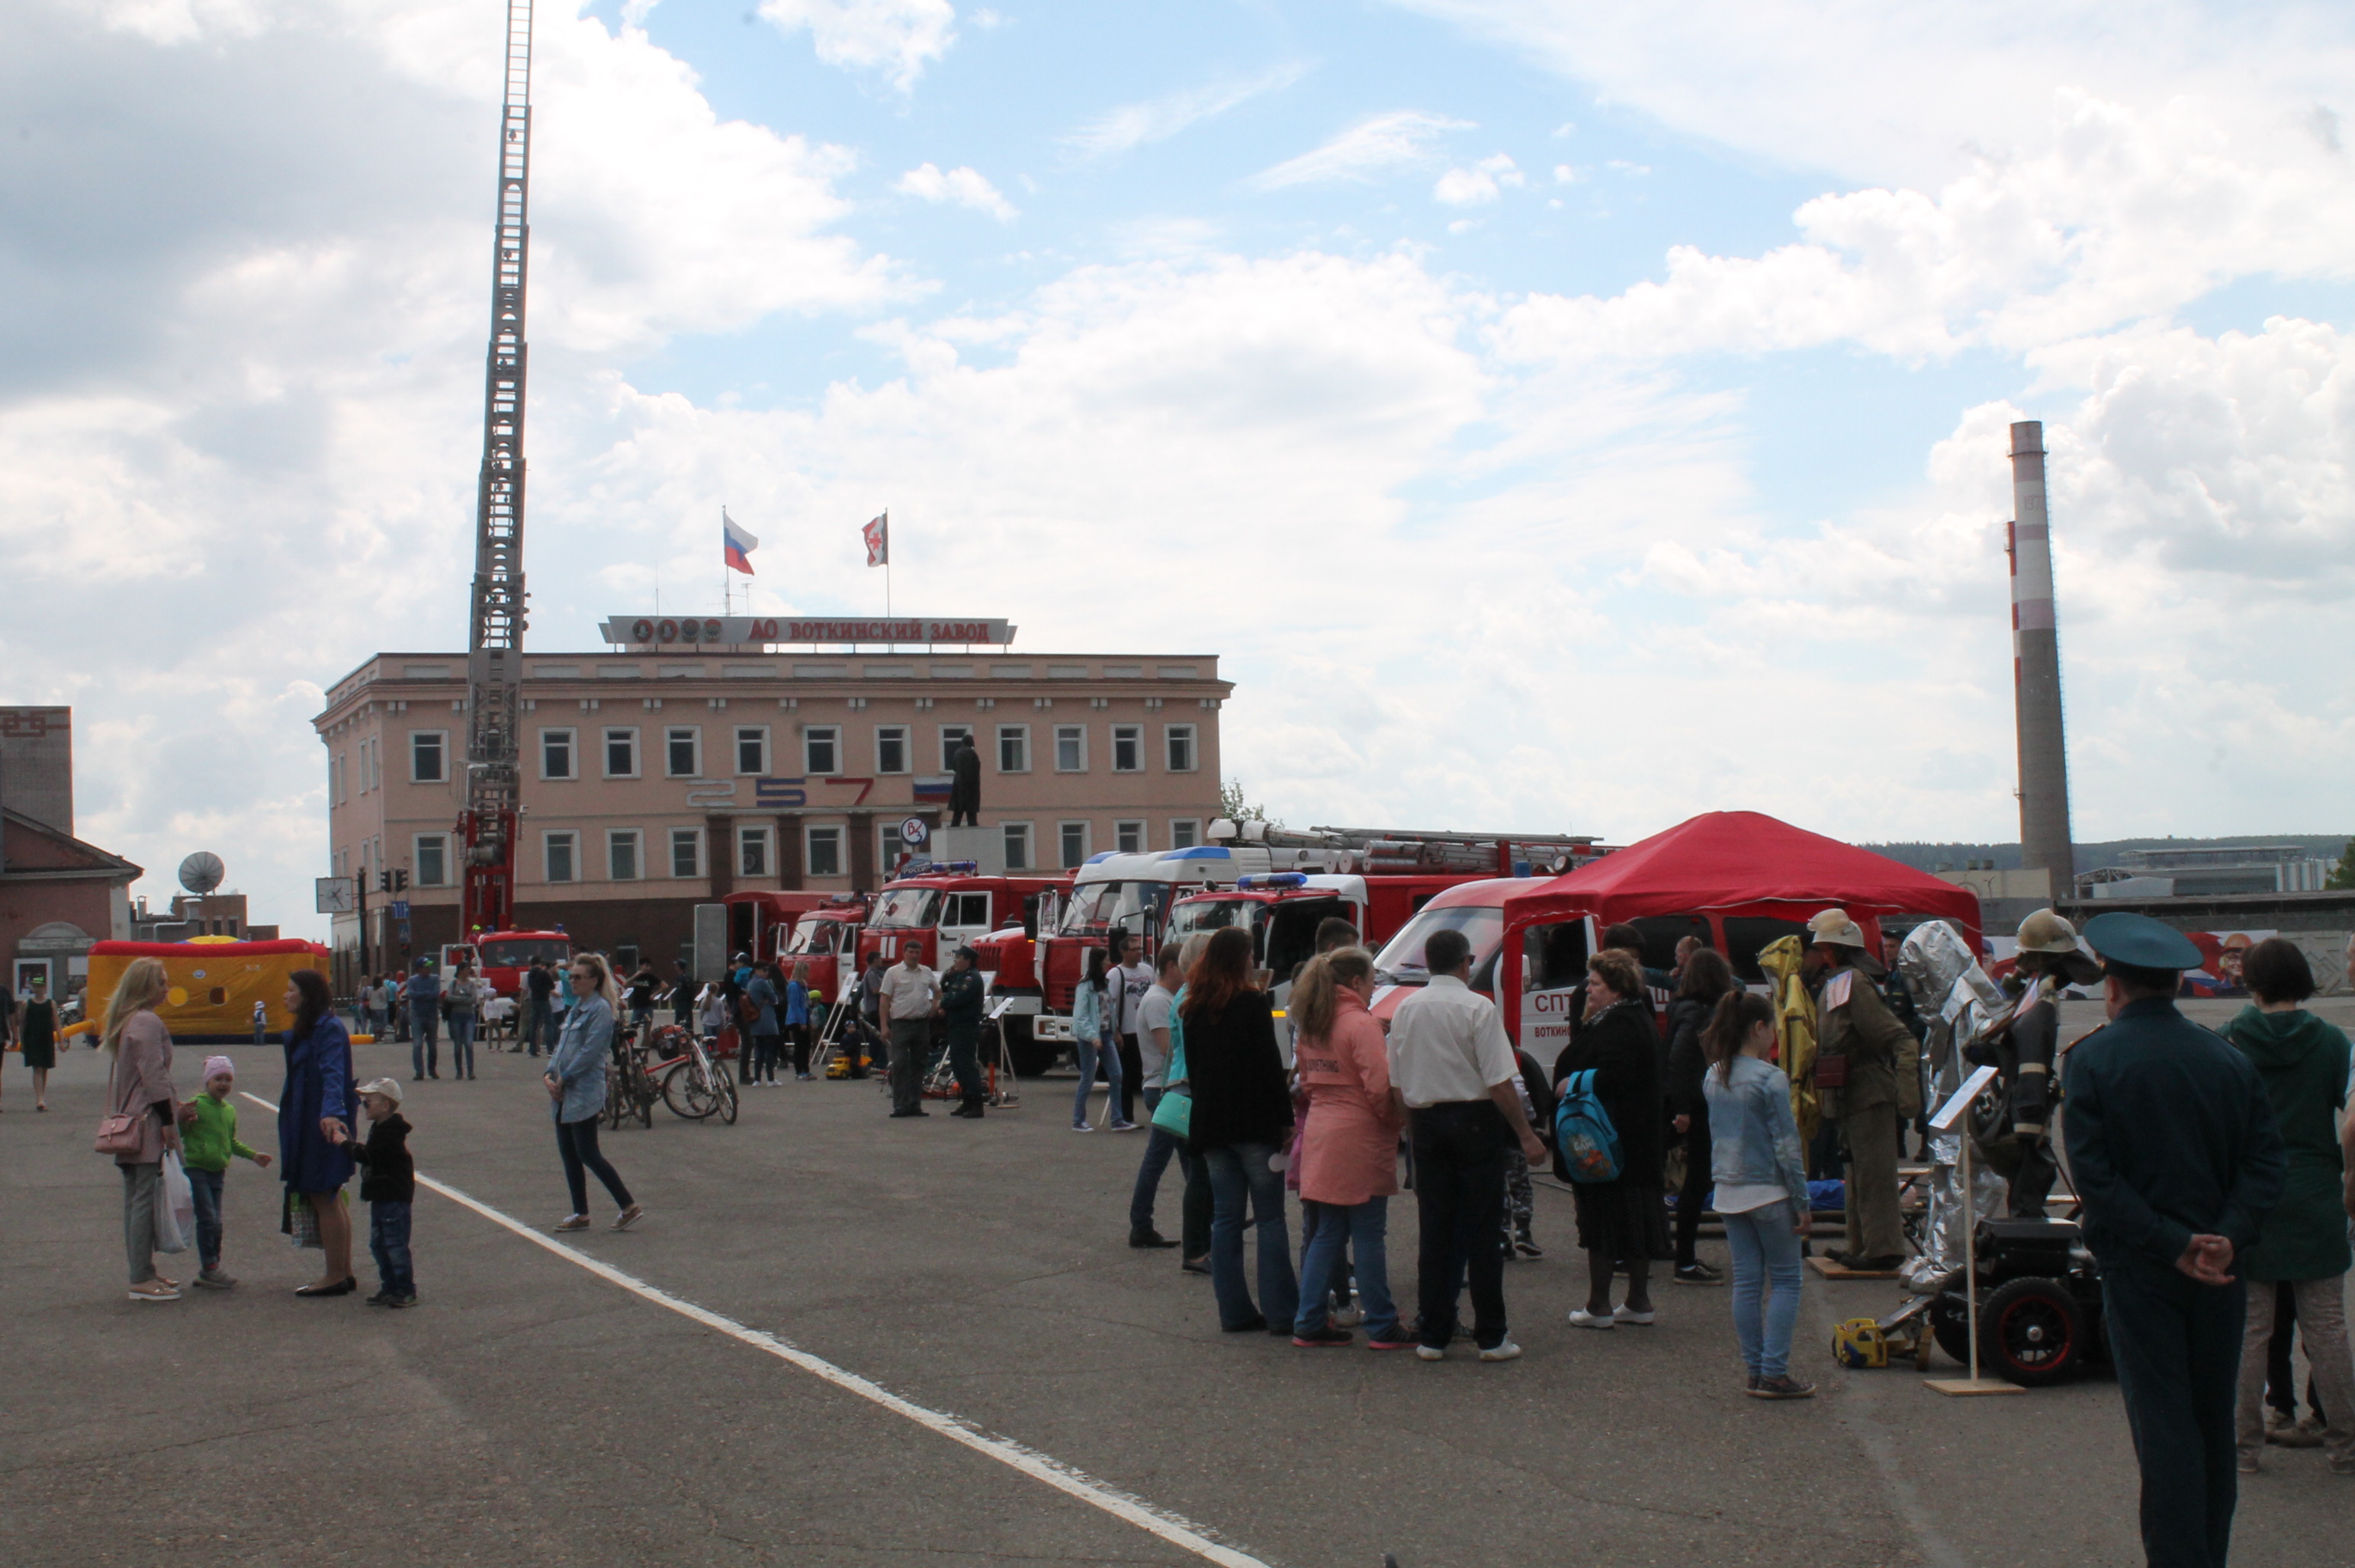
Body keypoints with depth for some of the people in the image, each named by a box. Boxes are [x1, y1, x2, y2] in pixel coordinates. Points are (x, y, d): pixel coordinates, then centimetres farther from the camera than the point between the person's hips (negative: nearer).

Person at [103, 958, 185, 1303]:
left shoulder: (124, 1022, 16)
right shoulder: (148, 1022, -15)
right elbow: (153, 1077, -18)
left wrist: (173, 1106, 23)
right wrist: (168, 1121, -14)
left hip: (128, 1124, 10)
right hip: (148, 1123, -10)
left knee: (136, 1198, 13)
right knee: (146, 1198, -8)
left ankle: (143, 1271, 19)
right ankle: (141, 1279, -7)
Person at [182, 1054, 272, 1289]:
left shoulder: (230, 1111, 13)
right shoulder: (197, 1105, -8)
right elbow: (179, 1134, -9)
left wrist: (253, 1156, 25)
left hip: (217, 1173, 7)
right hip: (196, 1170, -7)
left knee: (215, 1223, 8)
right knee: (208, 1219, -11)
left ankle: (208, 1271, 16)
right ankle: (209, 1268, -3)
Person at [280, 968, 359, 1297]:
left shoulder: (328, 1029, -15)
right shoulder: (306, 1029, 17)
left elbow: (332, 1073, -28)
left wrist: (331, 1113, -41)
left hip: (321, 1124, -10)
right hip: (306, 1125, 10)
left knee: (324, 1197, -6)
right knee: (331, 1199, 13)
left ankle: (335, 1276, -1)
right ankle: (344, 1273, 19)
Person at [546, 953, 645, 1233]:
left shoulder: (601, 1010, -12)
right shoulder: (575, 1009, 15)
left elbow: (589, 1051, -18)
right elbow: (562, 1045, 16)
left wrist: (564, 1079, -15)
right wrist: (549, 1075, 1)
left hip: (585, 1094, -9)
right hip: (564, 1094, 9)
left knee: (587, 1154, -7)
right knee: (568, 1155, 9)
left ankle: (629, 1207, -1)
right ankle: (580, 1215, 15)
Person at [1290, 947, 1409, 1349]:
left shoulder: (1309, 1026, 11)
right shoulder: (1361, 1024, -14)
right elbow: (1381, 1086, -18)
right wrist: (1399, 1121, -4)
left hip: (1321, 1134, 8)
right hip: (1359, 1139, -8)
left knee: (1328, 1233, 13)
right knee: (1369, 1236, 0)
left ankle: (1309, 1324, 12)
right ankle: (1382, 1327, 7)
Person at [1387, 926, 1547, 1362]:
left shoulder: (1405, 1010, 6)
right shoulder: (1477, 1008, -11)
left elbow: (1397, 1084, 9)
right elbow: (1499, 1082, -14)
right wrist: (1526, 1135, -9)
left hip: (1425, 1123, 5)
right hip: (1474, 1120, -5)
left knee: (1435, 1233, 9)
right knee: (1482, 1232, 0)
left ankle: (1432, 1337, 10)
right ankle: (1490, 1338, 3)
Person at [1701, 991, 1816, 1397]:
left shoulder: (1713, 1078, 6)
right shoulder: (1771, 1079, -14)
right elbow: (1786, 1146, -13)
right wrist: (1802, 1203, -8)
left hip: (1728, 1192, 6)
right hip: (1768, 1192, -6)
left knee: (1746, 1280, 10)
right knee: (1785, 1280, 3)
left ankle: (1754, 1370, 13)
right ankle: (1774, 1373, 0)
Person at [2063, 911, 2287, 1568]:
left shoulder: (2092, 1060, -9)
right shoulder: (2227, 1059, 3)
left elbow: (2095, 1175, -16)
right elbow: (2267, 1158, -4)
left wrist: (2171, 1244, -15)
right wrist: (2227, 1237, -12)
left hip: (2139, 1268, -4)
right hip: (2219, 1270, 4)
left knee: (2164, 1423, -1)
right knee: (2214, 1421, 15)